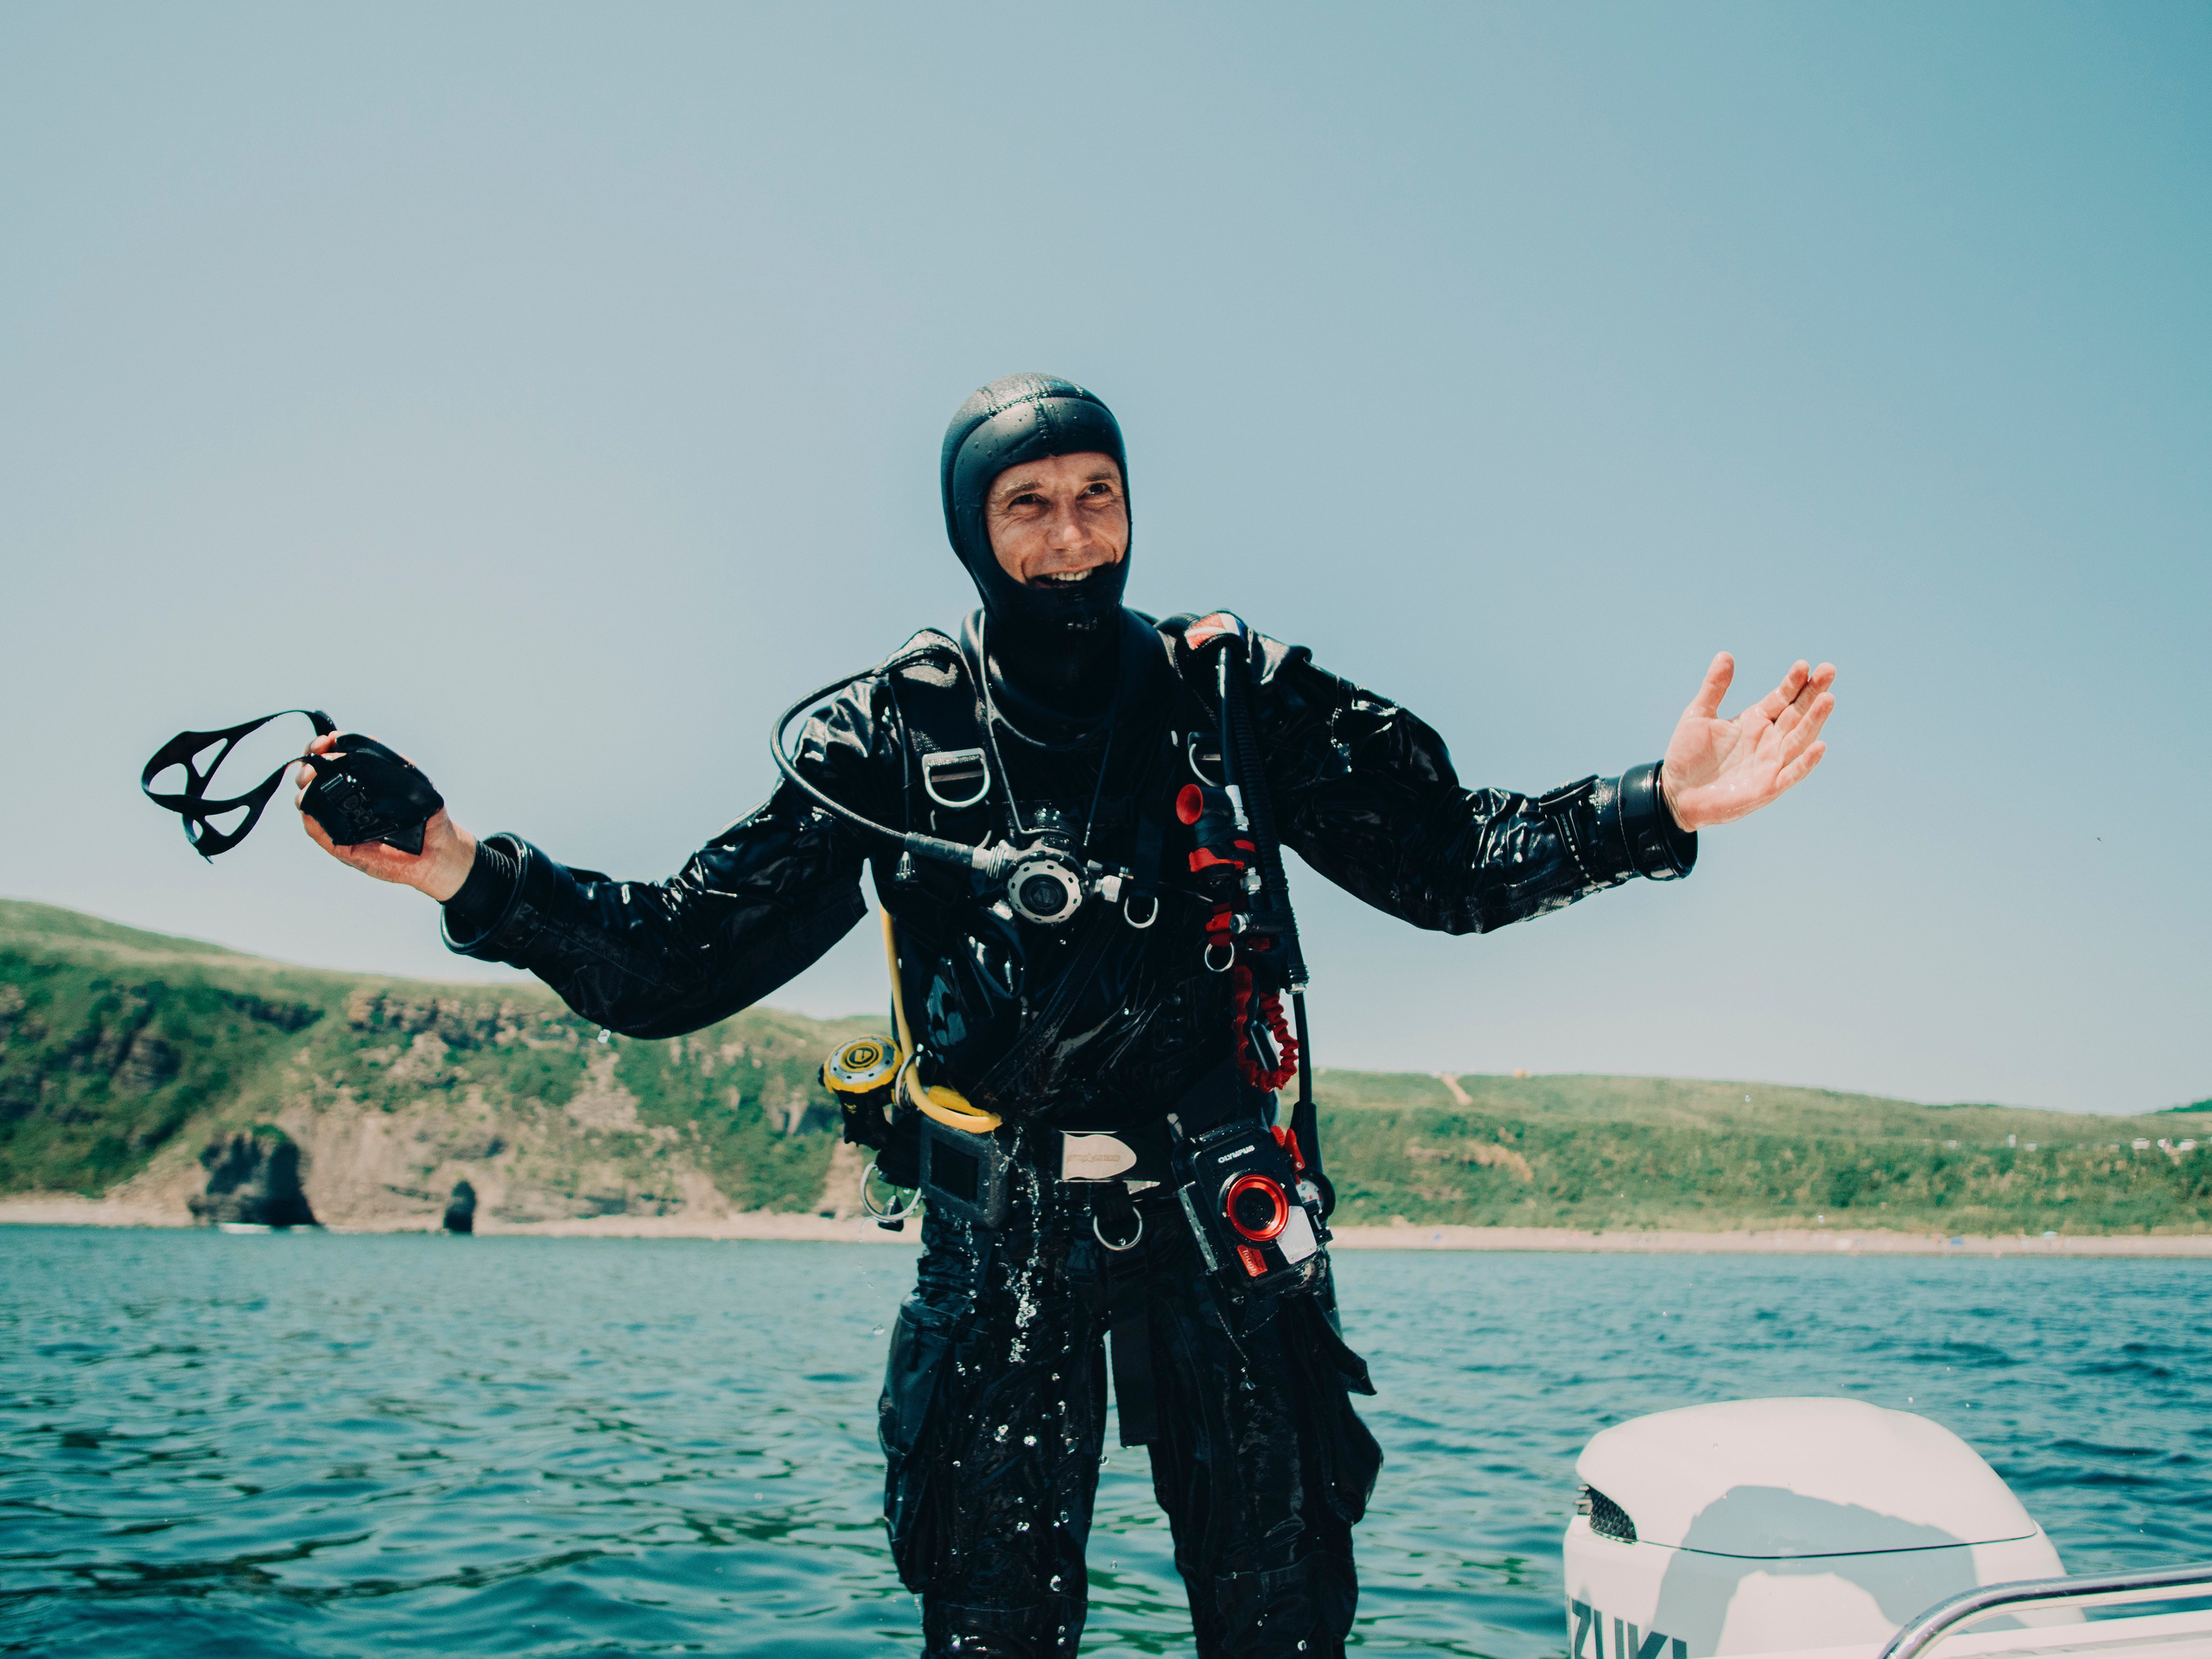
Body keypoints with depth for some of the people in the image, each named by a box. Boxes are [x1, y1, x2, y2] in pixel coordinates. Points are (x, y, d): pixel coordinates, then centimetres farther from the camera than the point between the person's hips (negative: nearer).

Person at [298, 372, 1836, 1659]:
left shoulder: (1238, 696, 2)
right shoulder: (890, 736, 0)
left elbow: (1446, 862, 1)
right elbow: (683, 956, -1)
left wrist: (1658, 804, -13)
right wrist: (472, 875, -14)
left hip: (1222, 1209, 1)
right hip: (1000, 1231, 0)